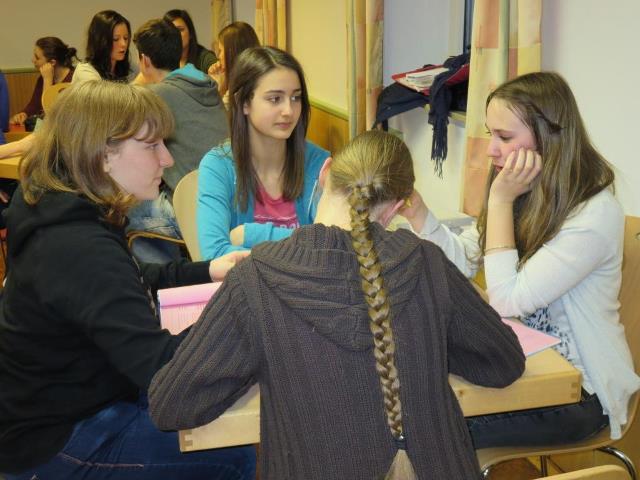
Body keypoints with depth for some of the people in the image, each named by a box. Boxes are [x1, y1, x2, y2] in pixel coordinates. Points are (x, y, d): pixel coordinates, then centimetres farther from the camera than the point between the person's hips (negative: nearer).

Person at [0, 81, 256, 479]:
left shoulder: (64, 212, 0)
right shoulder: (79, 249, -32)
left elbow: (123, 287, 16)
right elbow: (157, 364, -39)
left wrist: (205, 272, 4)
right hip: (56, 447, -10)